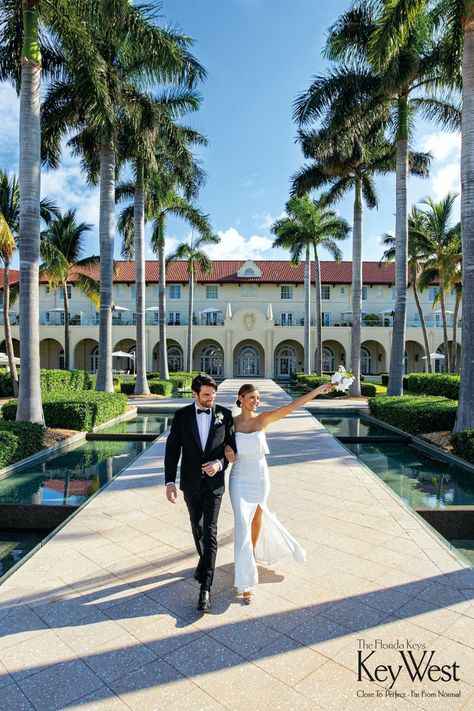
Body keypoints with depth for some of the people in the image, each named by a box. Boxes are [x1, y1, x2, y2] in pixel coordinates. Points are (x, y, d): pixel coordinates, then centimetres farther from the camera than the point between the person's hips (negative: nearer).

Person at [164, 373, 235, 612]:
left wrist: (220, 463, -18)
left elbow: (233, 446, 1)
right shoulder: (182, 416, -5)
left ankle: (205, 587, 0)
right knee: (197, 526, 20)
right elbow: (172, 450, -5)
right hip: (190, 483, 2)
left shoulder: (224, 414, -6)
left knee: (210, 531, -5)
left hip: (214, 482, -2)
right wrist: (169, 481, -11)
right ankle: (205, 561, 46)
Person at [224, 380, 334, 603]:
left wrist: (318, 390, -26)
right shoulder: (230, 422, -8)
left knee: (257, 518, 21)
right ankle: (245, 583, 7)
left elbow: (291, 406, -18)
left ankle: (254, 552, 53)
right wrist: (226, 447, -16)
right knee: (243, 527, -5)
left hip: (260, 478, 2)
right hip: (239, 480, -1)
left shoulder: (263, 419, -8)